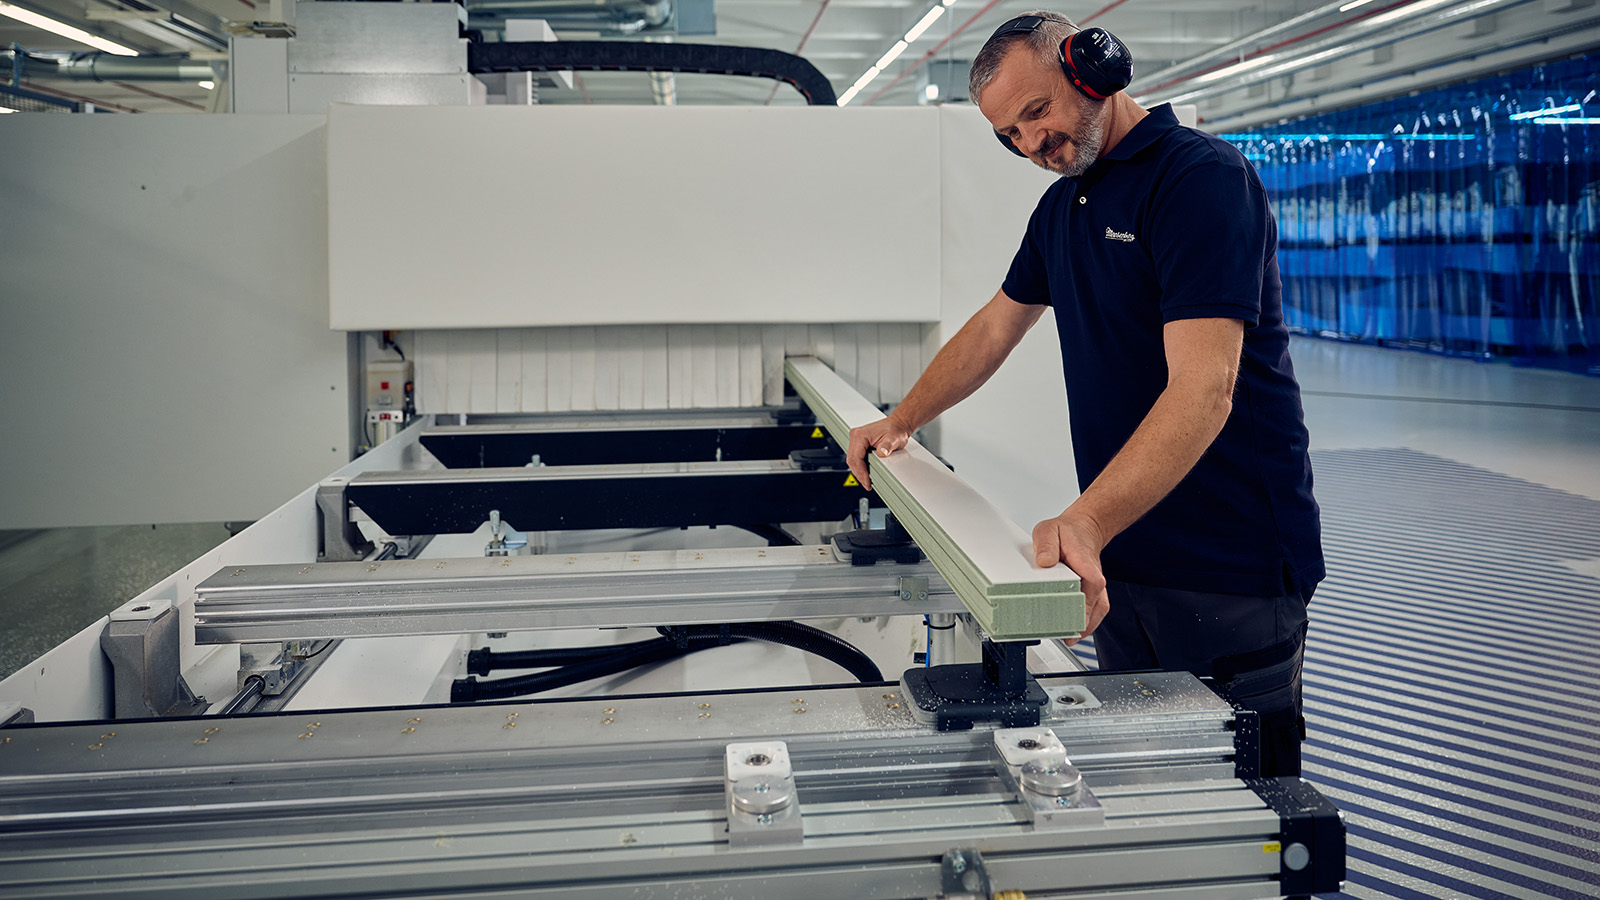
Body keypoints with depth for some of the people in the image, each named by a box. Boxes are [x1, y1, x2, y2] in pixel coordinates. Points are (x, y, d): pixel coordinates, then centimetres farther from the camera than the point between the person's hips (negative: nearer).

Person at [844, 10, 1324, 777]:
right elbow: (996, 326, 25)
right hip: (1122, 558, 8)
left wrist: (1085, 523, -38)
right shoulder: (1063, 203, 13)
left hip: (1231, 568, -7)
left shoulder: (1203, 176, -16)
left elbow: (1202, 390, -28)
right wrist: (901, 422, 18)